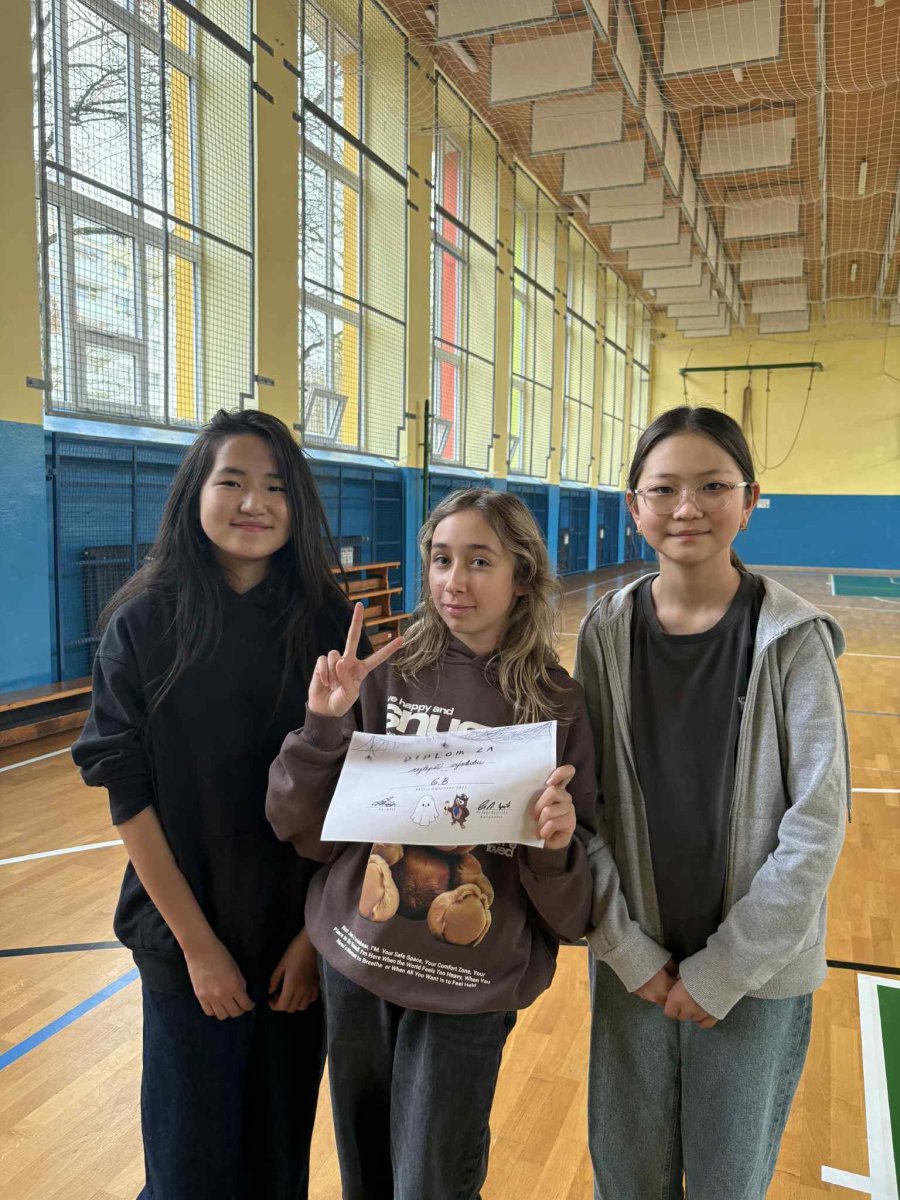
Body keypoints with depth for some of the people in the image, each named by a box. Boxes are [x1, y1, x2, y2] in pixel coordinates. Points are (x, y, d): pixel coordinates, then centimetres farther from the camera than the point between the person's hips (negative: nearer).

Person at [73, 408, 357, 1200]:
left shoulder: (328, 621, -7)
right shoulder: (144, 622, -10)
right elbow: (128, 794, -9)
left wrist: (316, 933, -7)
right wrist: (198, 945, -9)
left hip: (306, 938, 1)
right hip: (188, 940, -1)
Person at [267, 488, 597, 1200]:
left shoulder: (556, 703, -9)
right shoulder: (387, 674, -7)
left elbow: (569, 902, -3)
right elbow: (304, 829, -3)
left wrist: (557, 844, -24)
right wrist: (324, 726, -18)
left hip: (472, 987, -2)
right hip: (356, 967, 3)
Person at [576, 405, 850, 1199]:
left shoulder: (792, 637, -12)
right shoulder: (607, 633, -6)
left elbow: (818, 822, -12)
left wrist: (723, 969, -12)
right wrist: (628, 950, -9)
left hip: (758, 970, -1)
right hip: (633, 961, 2)